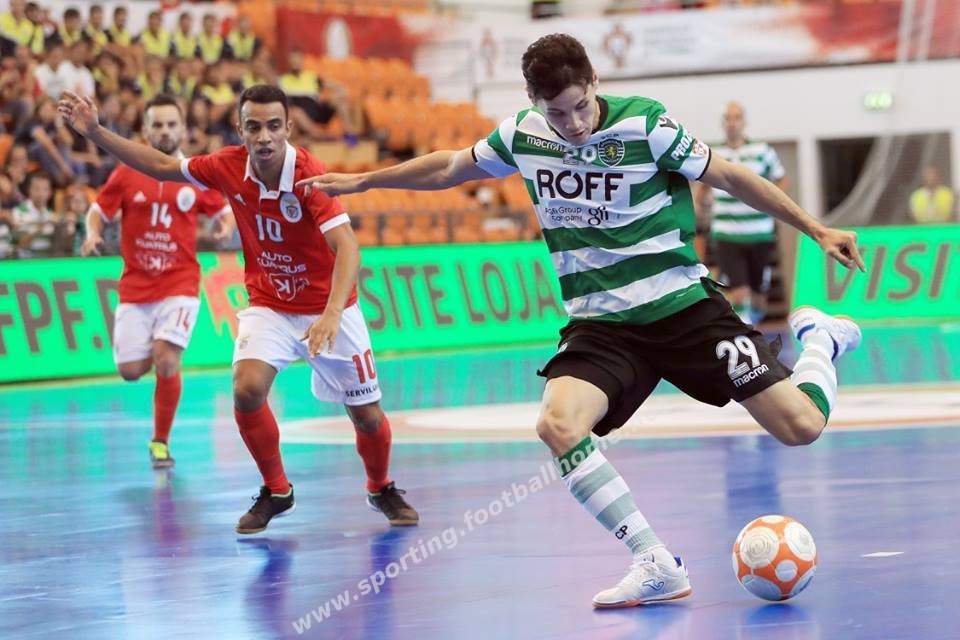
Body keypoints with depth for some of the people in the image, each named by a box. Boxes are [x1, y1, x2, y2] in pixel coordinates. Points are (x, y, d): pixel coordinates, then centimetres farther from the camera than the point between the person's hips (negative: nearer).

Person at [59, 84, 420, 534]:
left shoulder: (309, 175, -26)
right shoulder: (228, 167, -12)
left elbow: (347, 246, -36)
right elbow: (162, 166, 4)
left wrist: (331, 315, -50)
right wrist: (94, 131, -2)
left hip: (327, 309, -3)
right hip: (268, 306, 3)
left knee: (367, 415, 2)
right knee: (247, 390, -22)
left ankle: (381, 489, 35)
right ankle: (276, 492, 2)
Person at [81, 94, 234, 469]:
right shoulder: (126, 174, 1)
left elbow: (225, 213, 11)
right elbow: (97, 212, 8)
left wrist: (226, 229, -12)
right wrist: (92, 235, -13)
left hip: (179, 284, -2)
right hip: (135, 286, 2)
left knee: (166, 360, -18)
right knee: (131, 371, -2)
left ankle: (160, 442, -1)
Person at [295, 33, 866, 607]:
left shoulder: (646, 124, -13)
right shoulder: (522, 135, -1)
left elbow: (728, 176, -3)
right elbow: (450, 168, 18)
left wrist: (817, 230, -2)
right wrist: (360, 181, 24)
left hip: (684, 307, -3)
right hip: (600, 323, 3)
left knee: (801, 426, -11)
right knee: (559, 426, -28)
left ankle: (818, 339, 27)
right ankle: (657, 567, -19)